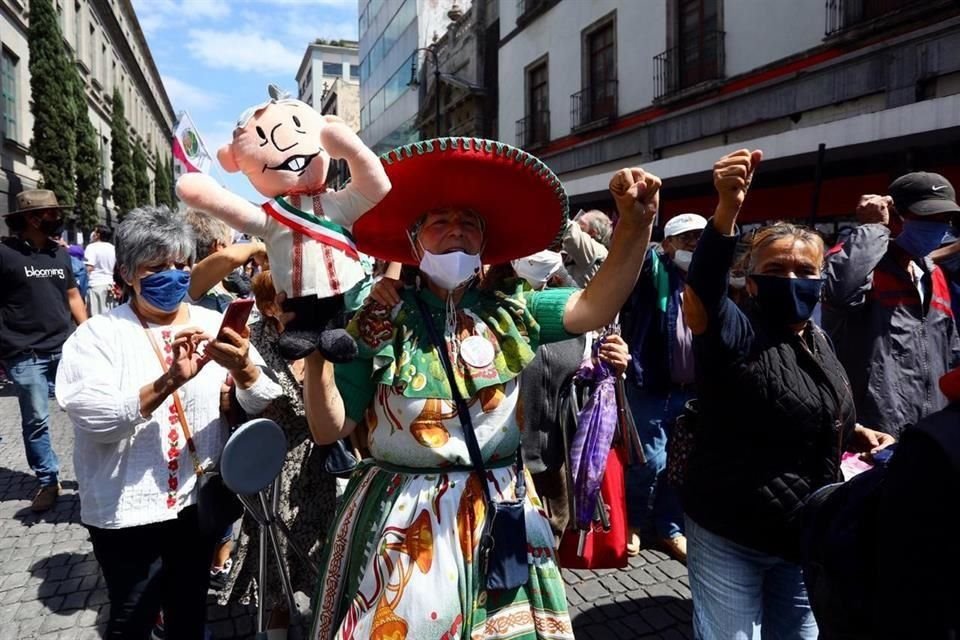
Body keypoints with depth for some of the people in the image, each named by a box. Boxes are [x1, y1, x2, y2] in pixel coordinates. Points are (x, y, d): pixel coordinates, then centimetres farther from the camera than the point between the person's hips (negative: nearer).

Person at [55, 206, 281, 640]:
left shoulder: (214, 325, 0)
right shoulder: (98, 334, -6)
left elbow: (264, 404, -8)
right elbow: (95, 418, -20)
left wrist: (244, 370, -30)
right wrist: (169, 381, -34)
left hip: (199, 500, 3)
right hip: (128, 510, -2)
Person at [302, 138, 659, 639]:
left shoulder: (510, 314, 0)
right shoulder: (379, 326, -7)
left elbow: (596, 305, -13)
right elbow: (329, 429, -7)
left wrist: (636, 223, -27)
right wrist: (315, 351, -22)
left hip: (500, 514, 3)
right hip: (403, 521, -2)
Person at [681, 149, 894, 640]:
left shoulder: (817, 340, 5)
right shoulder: (735, 335, -17)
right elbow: (701, 292, -41)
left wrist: (857, 433, 2)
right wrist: (728, 208, -53)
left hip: (806, 535, 7)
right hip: (730, 537, -7)